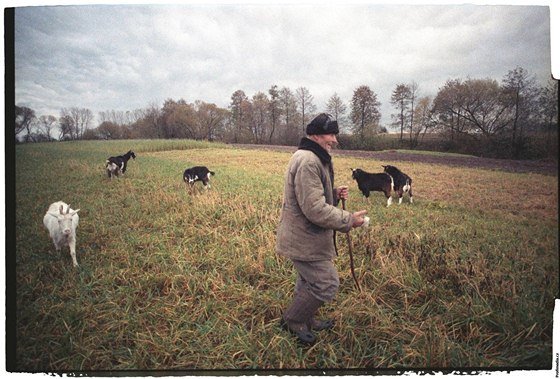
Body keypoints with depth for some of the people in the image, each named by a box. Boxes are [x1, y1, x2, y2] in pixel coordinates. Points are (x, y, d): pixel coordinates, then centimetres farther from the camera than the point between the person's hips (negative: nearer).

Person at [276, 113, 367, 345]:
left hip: (303, 236, 11)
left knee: (309, 281, 24)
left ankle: (306, 321, 43)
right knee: (326, 284, -1)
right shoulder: (308, 162, -25)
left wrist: (334, 194, 4)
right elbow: (315, 209, -29)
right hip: (304, 240, -11)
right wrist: (349, 220, -22)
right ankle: (292, 319, 17)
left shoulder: (315, 159, 13)